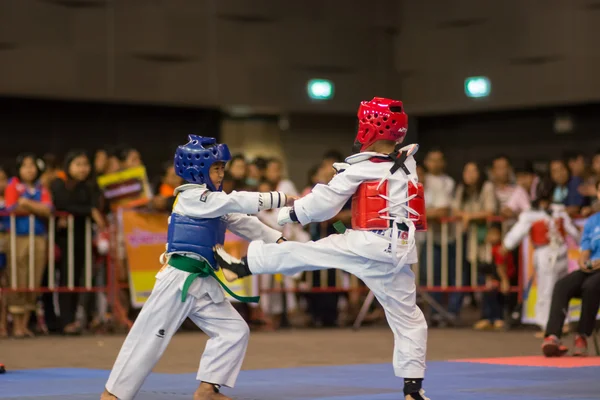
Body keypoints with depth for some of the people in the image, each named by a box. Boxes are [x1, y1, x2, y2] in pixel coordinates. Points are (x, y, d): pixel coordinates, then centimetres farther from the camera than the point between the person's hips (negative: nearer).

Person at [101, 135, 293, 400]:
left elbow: (244, 223, 14)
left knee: (234, 331, 4)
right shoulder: (191, 197, -12)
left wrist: (279, 241, 2)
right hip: (179, 280, -9)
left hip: (204, 282, 9)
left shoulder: (213, 202, 16)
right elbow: (236, 202, -20)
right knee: (150, 337, -5)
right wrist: (281, 199, -21)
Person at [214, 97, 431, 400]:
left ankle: (242, 266, 23)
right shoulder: (407, 165, 11)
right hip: (399, 253, 5)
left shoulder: (361, 169, -7)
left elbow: (325, 201, -3)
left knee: (303, 252, 10)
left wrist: (286, 214, 10)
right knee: (406, 317, 11)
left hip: (367, 247, -5)